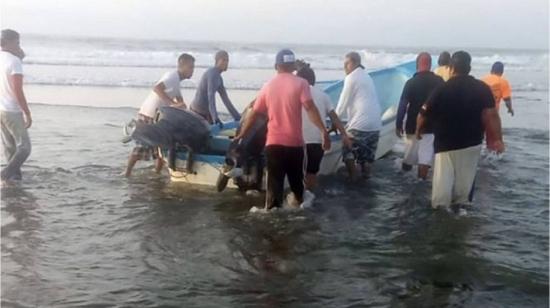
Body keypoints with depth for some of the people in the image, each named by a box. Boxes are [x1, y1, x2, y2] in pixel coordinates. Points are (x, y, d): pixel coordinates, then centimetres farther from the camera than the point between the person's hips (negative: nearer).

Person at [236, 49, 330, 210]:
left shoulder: (268, 86, 7)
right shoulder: (300, 83, -3)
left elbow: (254, 113, 10)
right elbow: (310, 108, -16)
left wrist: (241, 135, 20)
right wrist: (324, 131, -18)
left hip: (273, 142, 2)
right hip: (294, 142, -2)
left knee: (274, 181, 3)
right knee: (296, 178, 18)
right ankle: (299, 201, 35)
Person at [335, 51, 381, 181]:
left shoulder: (351, 77, -5)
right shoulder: (367, 77, 20)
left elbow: (344, 101, -2)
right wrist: (342, 116, 30)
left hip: (359, 122, -7)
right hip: (375, 123, 7)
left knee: (348, 151, 5)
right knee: (367, 153, 15)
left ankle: (352, 178, 5)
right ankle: (365, 175, 17)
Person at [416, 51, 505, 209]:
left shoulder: (441, 90, -11)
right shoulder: (482, 88, -3)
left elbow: (424, 115, -4)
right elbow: (491, 114, -11)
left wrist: (418, 130, 14)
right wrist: (497, 139, -8)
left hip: (447, 145, -3)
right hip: (472, 144, 3)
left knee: (442, 183, 3)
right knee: (464, 183, 15)